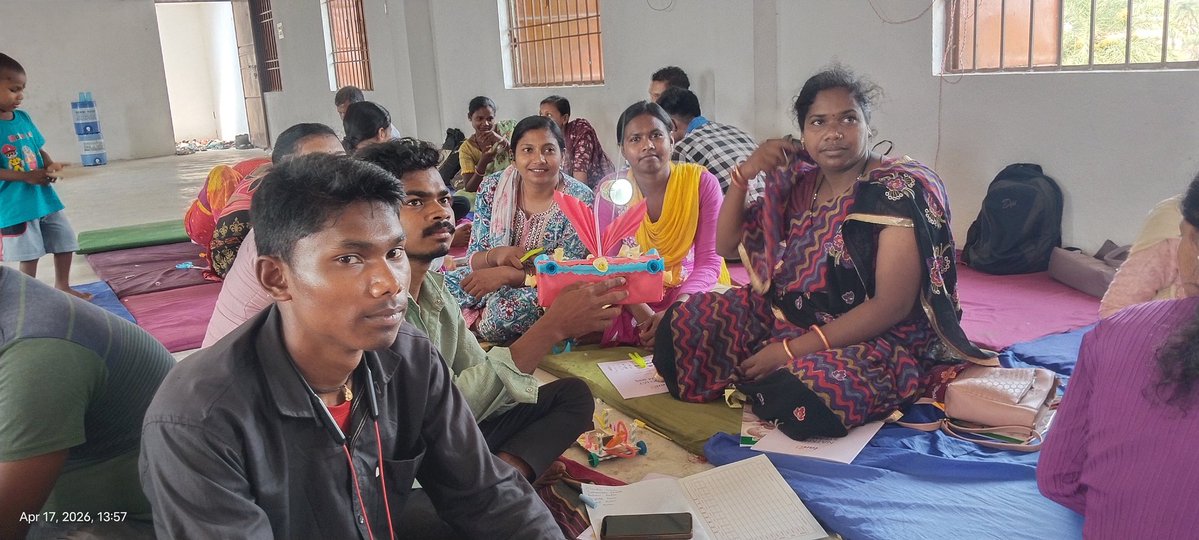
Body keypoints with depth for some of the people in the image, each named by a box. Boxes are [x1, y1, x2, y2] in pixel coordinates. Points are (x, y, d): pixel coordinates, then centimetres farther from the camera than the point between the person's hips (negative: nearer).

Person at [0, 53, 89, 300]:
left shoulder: (23, 117, 6)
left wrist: (50, 166, -5)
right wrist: (26, 177, -24)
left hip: (45, 197, 7)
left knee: (66, 242, 16)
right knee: (29, 255, 3)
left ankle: (62, 287, 36)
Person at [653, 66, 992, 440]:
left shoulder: (899, 191, -14)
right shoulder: (798, 184, 5)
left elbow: (893, 306, -20)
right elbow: (727, 245, 10)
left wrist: (793, 350, -22)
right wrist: (744, 174, -6)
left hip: (874, 342, -6)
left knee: (799, 398, -37)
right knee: (682, 324, -6)